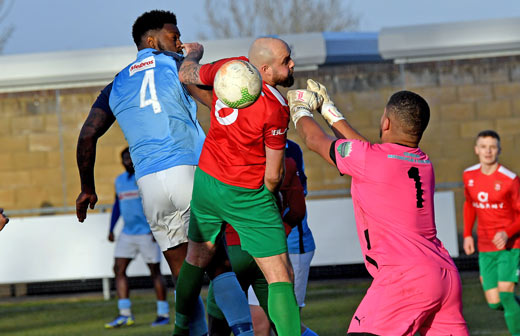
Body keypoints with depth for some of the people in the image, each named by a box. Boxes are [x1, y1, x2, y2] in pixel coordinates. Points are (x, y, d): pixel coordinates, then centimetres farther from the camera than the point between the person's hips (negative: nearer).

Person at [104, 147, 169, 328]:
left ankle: (163, 313, 4)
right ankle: (125, 314, -1)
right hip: (127, 233, 7)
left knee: (155, 271, -3)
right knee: (119, 269, -2)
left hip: (147, 233, -7)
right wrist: (111, 228, 17)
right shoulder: (120, 180, 14)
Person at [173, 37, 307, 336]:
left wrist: (193, 53, 37)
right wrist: (270, 195, 6)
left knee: (197, 258, 26)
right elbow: (273, 175, -17)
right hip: (246, 196, -7)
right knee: (280, 275, -6)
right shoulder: (276, 108, -24)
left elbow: (186, 74, 15)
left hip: (206, 180, 7)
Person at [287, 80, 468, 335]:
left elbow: (315, 140, 12)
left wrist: (299, 108, 33)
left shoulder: (369, 159, -6)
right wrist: (328, 109, 42)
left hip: (406, 277, -8)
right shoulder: (424, 163, 15)